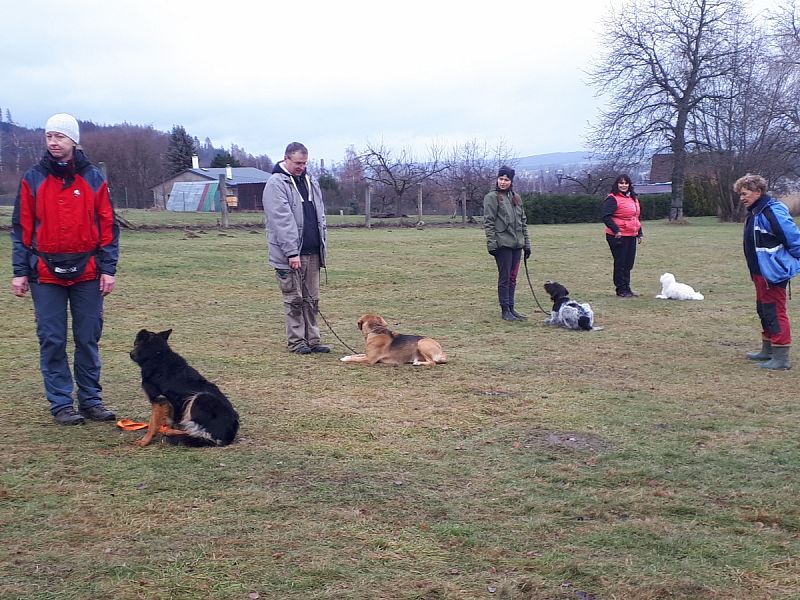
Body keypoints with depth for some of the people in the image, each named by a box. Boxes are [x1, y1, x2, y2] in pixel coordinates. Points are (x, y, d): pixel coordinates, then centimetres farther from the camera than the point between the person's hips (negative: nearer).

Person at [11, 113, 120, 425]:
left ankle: (91, 399, 18)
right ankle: (61, 404, 11)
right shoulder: (32, 179, 3)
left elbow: (108, 226, 3)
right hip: (46, 273, 0)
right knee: (52, 341, 2)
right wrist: (20, 271, 0)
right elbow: (21, 228, 4)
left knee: (88, 339, 6)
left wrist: (108, 269, -3)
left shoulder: (94, 178, 3)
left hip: (87, 272, 0)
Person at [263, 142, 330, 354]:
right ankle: (296, 342, 9)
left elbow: (320, 215, 19)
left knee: (312, 299, 10)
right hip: (290, 255, -7)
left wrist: (322, 244, 12)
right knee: (294, 300, 1)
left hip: (312, 253, 7)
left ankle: (312, 340, 16)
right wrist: (292, 252, -21)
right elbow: (282, 221, -17)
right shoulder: (276, 184, -10)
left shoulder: (311, 181, 13)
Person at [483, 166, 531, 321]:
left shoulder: (516, 198, 16)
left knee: (513, 277, 10)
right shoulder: (492, 197, -3)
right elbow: (488, 222, -8)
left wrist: (526, 243, 15)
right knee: (504, 278, -3)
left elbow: (523, 221, 19)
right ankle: (505, 310, 4)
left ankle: (511, 308, 17)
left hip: (516, 244, 6)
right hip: (502, 243, -6)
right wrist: (491, 243, -16)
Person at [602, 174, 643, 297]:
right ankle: (621, 290, 5)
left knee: (628, 264, 12)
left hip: (631, 236, 8)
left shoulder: (633, 199, 17)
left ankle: (626, 288, 21)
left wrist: (640, 233, 21)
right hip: (618, 236, -8)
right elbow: (606, 217, -17)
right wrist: (616, 230, -22)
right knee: (620, 263, -2)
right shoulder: (613, 199, -10)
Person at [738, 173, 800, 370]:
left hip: (773, 273, -10)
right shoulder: (754, 213, 10)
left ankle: (781, 357, -2)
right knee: (764, 311, 20)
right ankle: (768, 350, 33)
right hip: (760, 273, 10)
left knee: (775, 313, -6)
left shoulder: (772, 212, -21)